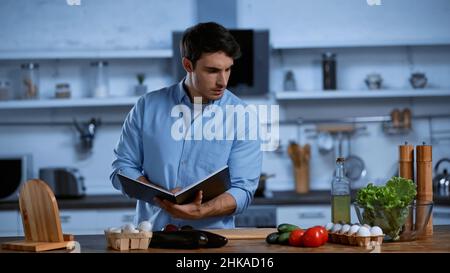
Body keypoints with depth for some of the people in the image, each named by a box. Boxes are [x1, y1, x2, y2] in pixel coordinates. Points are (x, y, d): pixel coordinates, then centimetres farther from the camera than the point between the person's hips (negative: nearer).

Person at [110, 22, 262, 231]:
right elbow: (122, 167, 8)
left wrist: (199, 212, -21)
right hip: (151, 232, 1)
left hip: (211, 236, -1)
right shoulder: (148, 106, 6)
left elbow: (242, 190, -3)